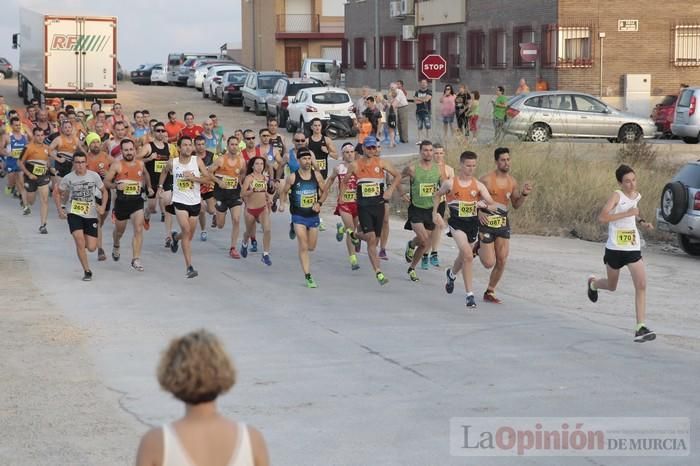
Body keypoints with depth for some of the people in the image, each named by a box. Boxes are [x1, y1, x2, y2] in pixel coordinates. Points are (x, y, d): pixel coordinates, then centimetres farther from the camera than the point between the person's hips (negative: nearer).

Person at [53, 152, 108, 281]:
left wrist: (103, 206, -4)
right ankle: (87, 271, -4)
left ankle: (82, 243, 36)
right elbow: (56, 192, 8)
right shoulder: (68, 178, -6)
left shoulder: (94, 176, -4)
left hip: (91, 215, 1)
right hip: (74, 214, -1)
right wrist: (60, 210, 0)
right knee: (80, 241, -18)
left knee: (91, 248, -3)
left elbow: (104, 191, 10)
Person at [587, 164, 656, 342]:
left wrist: (641, 221, 10)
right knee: (612, 286, 16)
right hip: (615, 248, -4)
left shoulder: (637, 196, 6)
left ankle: (640, 327, -14)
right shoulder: (617, 196, -14)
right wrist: (627, 213, -30)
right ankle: (593, 283, 53)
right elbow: (602, 217, -28)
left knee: (641, 285, -13)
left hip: (633, 248, 4)